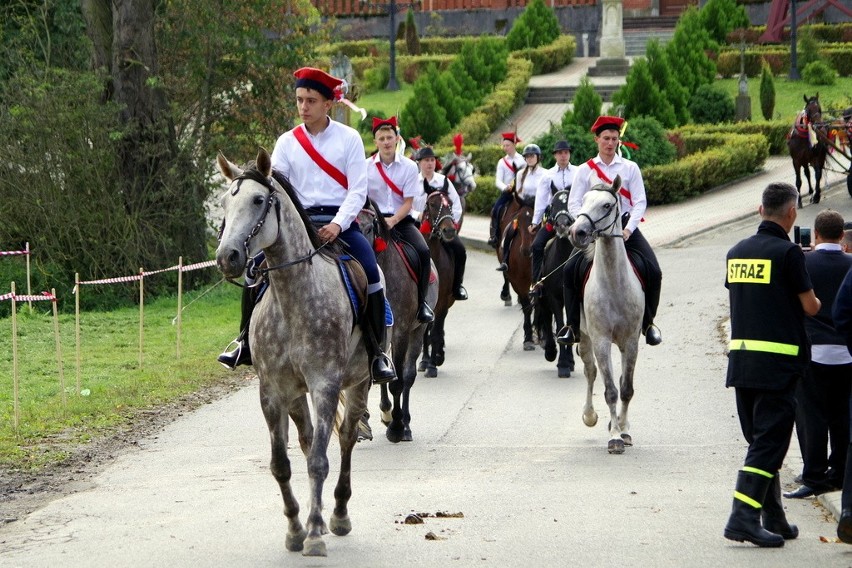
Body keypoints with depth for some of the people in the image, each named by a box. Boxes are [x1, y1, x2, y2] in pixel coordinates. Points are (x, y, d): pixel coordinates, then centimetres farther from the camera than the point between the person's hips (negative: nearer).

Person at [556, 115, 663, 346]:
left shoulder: (630, 168, 5)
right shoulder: (585, 170, 5)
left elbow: (640, 202, -1)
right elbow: (574, 204, 0)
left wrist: (628, 229, -16)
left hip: (625, 226, 0)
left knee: (653, 272, -17)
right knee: (571, 270, -19)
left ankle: (648, 323, 1)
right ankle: (572, 325, -8)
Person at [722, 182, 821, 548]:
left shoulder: (736, 252, 9)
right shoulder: (788, 253, -11)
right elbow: (810, 307, -7)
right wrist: (814, 301, 15)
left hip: (739, 358, 7)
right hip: (777, 362, -7)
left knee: (760, 439, 14)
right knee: (770, 441, -5)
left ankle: (774, 520, 19)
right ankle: (743, 517, -15)